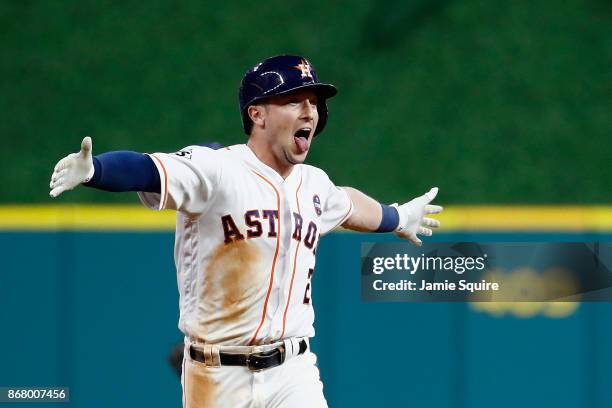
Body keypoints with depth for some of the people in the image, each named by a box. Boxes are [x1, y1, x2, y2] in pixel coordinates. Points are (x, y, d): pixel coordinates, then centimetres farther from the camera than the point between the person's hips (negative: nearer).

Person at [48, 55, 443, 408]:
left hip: (293, 376, 4)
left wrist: (397, 218, 52)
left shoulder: (313, 184, 10)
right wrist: (90, 169, -50)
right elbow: (146, 170, -30)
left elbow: (344, 204, 33)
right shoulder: (214, 168, -13)